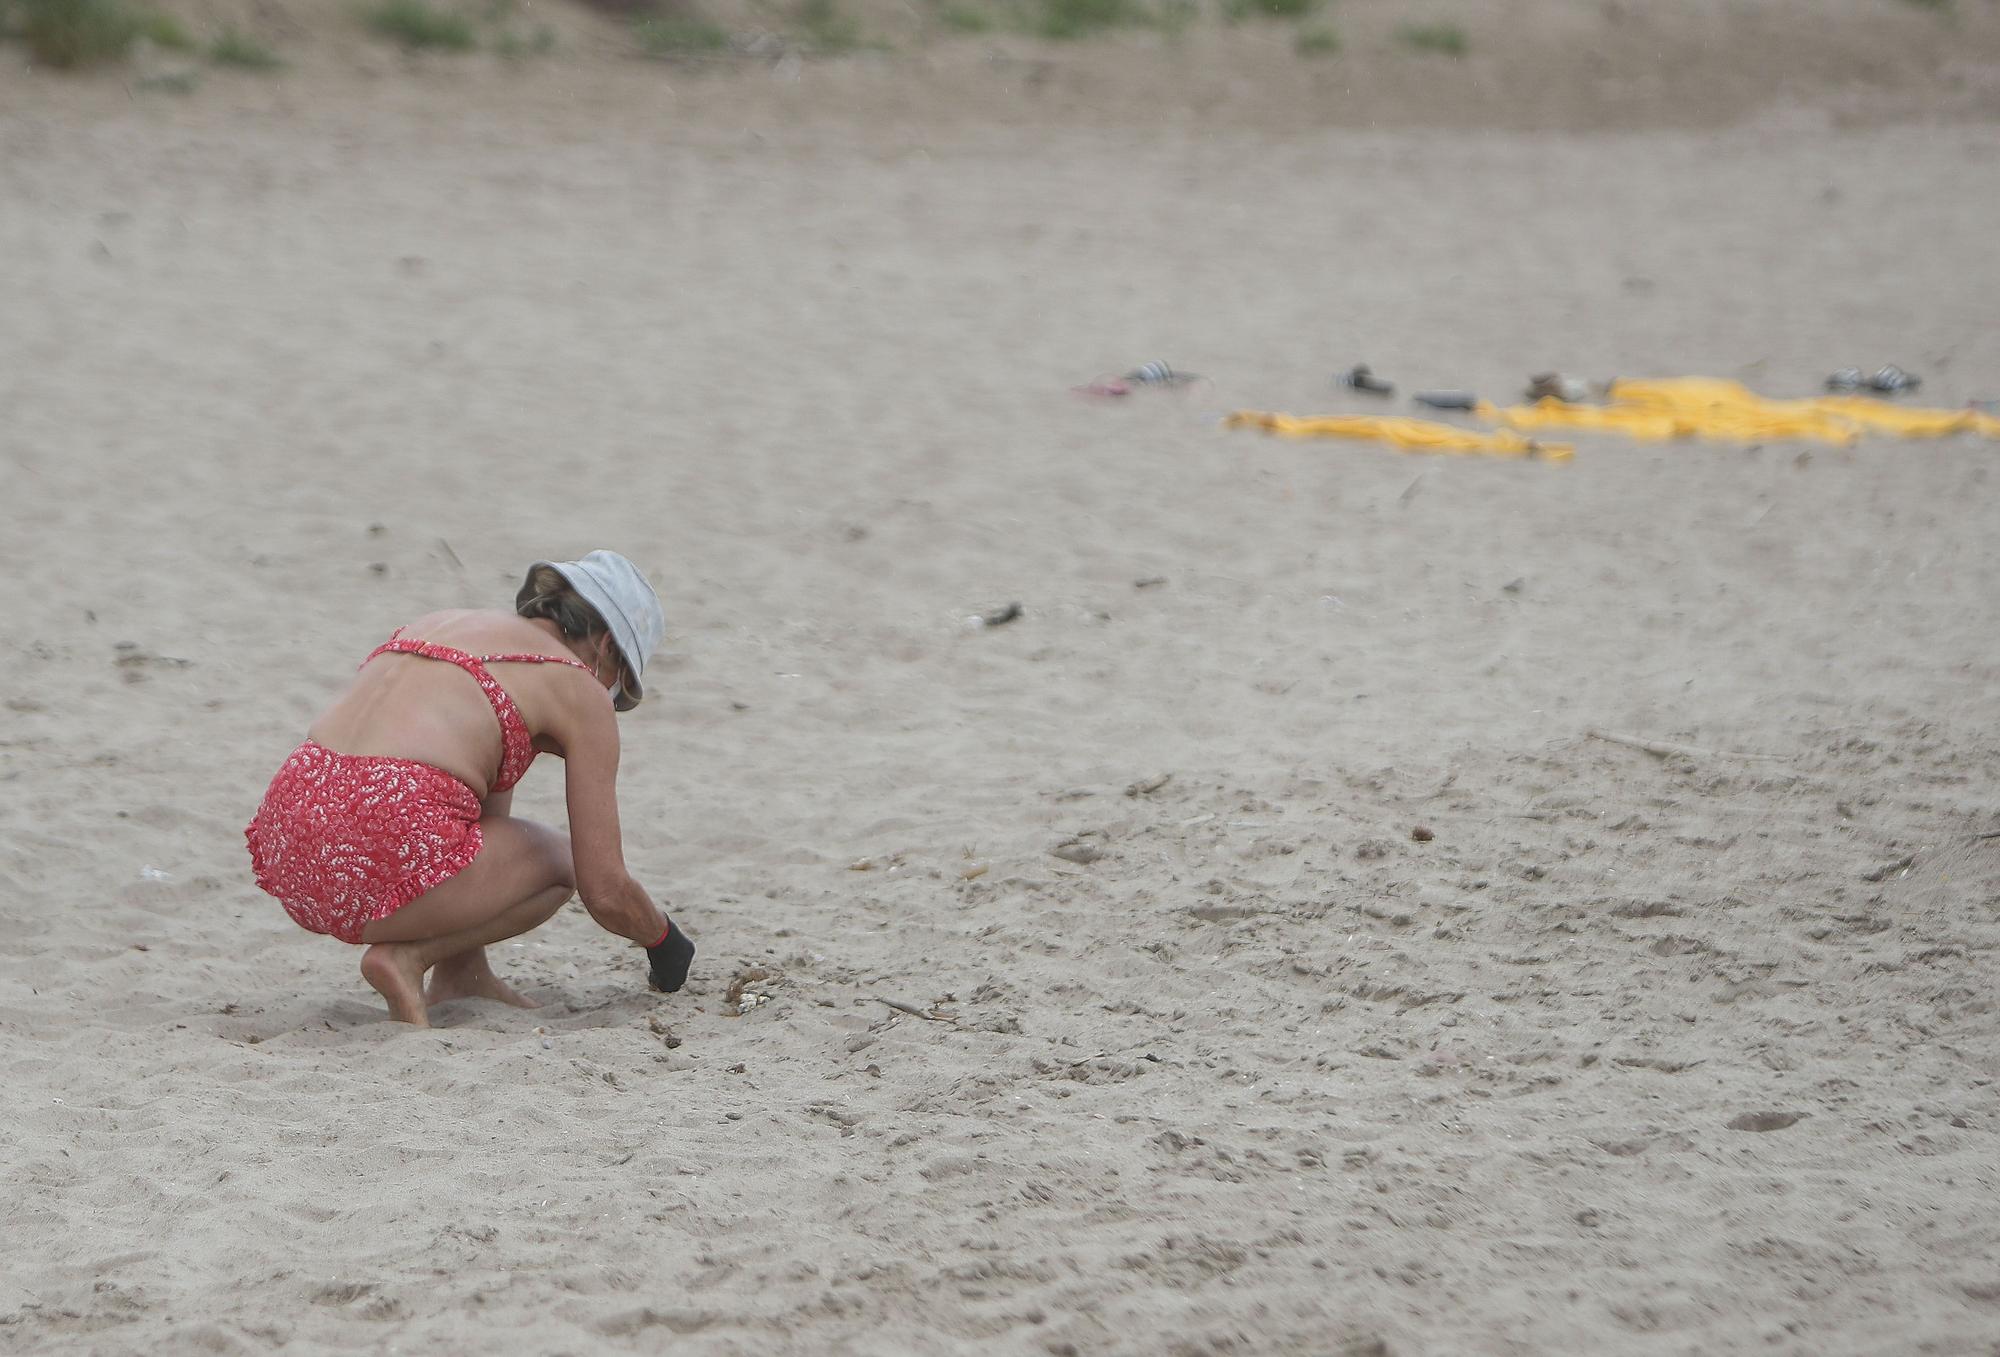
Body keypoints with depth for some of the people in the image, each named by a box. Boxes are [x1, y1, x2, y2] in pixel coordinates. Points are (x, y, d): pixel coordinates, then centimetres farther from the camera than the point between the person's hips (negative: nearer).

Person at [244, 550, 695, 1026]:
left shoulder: (430, 625, 28)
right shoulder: (579, 690, 10)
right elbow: (605, 891, 9)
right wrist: (665, 941, 29)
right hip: (386, 853, -7)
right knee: (562, 861, 24)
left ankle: (461, 972, 24)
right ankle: (407, 957, 2)